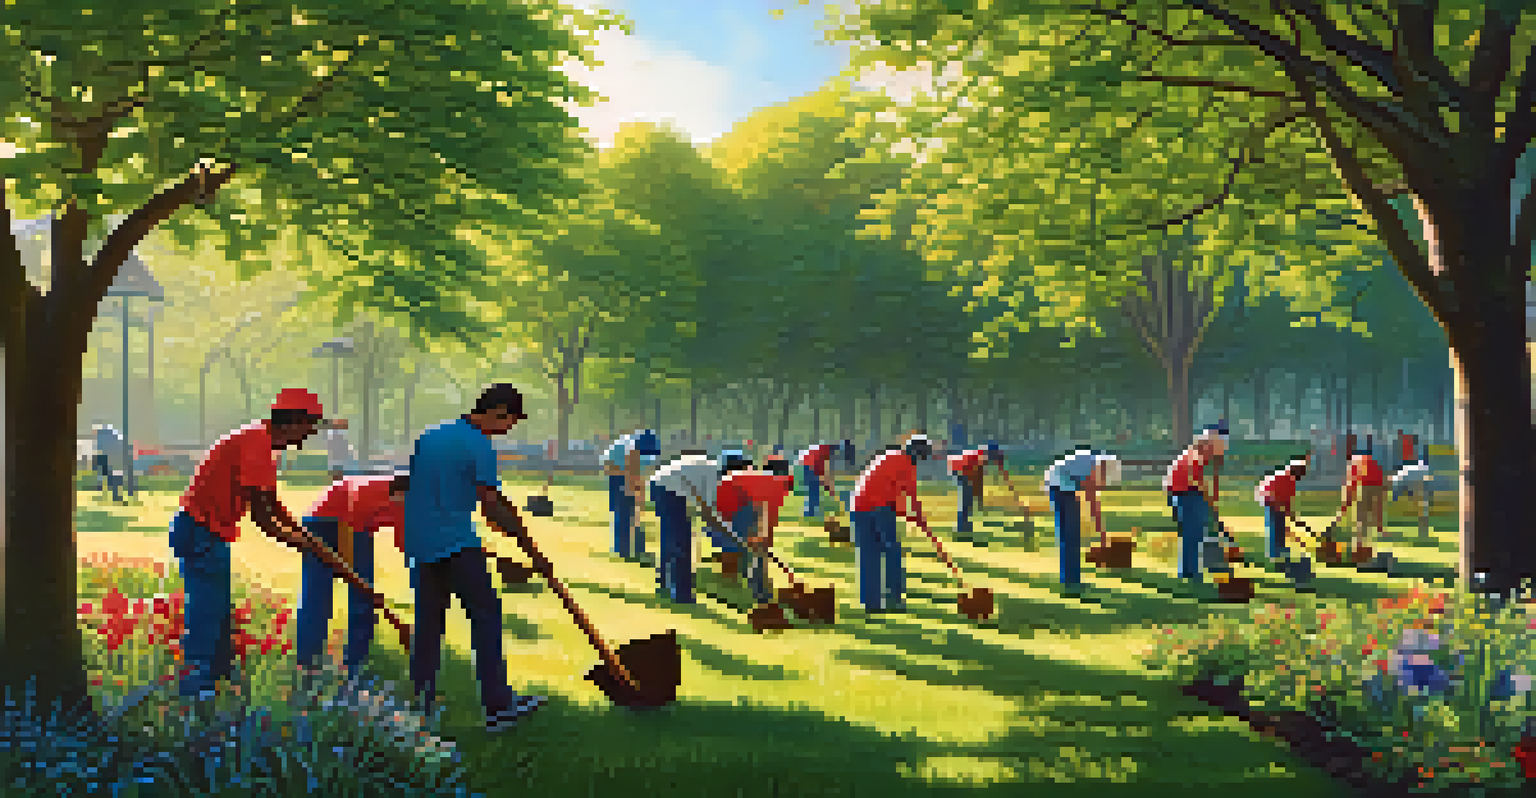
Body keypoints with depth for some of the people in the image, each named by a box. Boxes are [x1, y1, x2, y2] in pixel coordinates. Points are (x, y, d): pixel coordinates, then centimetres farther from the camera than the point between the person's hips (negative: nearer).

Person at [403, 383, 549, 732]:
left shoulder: (429, 436, 15)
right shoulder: (479, 446, -9)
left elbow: (413, 487, 21)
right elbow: (494, 507, -13)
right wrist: (533, 553, -9)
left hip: (420, 544, 8)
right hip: (457, 545, -8)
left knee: (428, 624, 12)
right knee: (486, 615, -3)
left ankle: (421, 702, 14)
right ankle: (498, 705, -6)